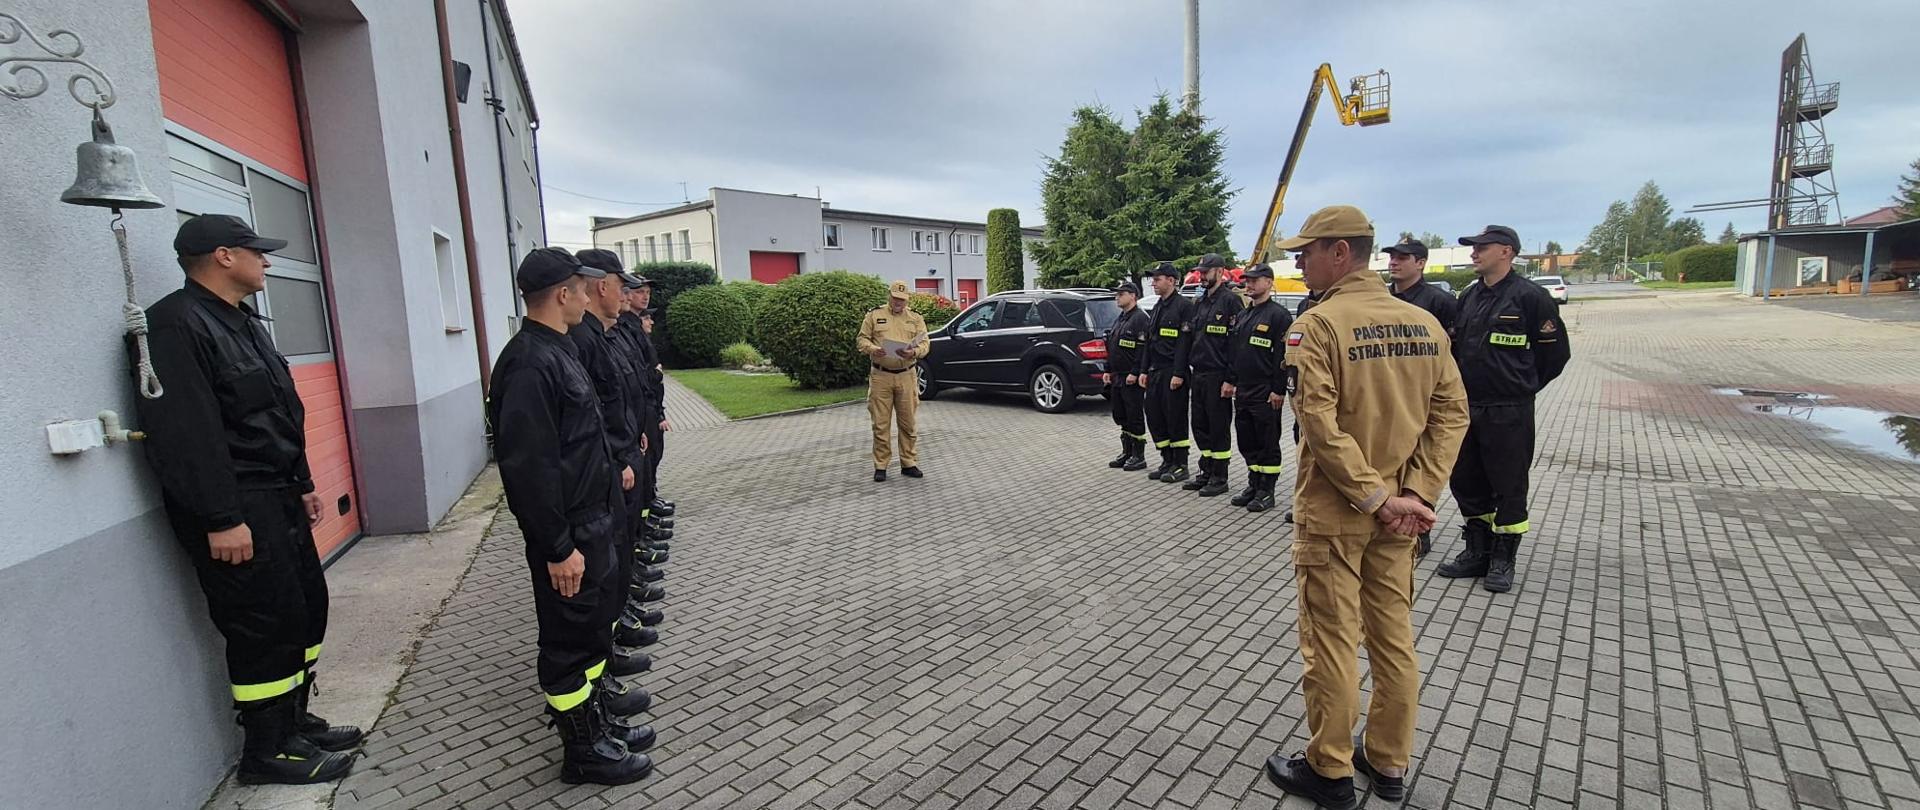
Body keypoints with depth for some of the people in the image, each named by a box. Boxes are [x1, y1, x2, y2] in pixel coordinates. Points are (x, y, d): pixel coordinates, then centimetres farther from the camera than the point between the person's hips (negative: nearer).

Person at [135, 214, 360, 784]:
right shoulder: (176, 325, -16)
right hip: (234, 508, -10)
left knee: (308, 605, 14)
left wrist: (301, 484, 21)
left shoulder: (241, 320, 16)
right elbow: (187, 433, -23)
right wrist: (221, 519, -25)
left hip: (276, 497, 10)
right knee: (267, 624, -2)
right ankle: (268, 752, 13)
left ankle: (295, 720, 29)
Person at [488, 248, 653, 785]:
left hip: (594, 522, 10)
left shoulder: (558, 349, 10)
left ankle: (592, 720, 39)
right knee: (572, 639, 5)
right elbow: (529, 466, -25)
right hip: (569, 534, -10)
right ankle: (583, 752, 22)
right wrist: (559, 547, -22)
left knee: (596, 625, 21)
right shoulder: (529, 364, -22)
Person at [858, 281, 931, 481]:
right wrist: (872, 349, -15)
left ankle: (909, 463, 15)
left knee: (908, 423, 5)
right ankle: (880, 466, 9)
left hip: (907, 376, 1)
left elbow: (924, 343, 4)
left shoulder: (916, 318, 12)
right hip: (881, 376, -1)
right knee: (881, 424, 1)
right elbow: (862, 339, 7)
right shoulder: (874, 316, 9)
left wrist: (914, 352, -17)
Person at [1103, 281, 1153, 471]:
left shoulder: (1141, 319, -11)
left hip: (1132, 379, -9)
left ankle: (1139, 457, 6)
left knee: (1135, 418, -2)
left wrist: (1135, 373, -22)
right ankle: (1126, 452, 24)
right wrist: (1108, 370, 16)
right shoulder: (1118, 319, 18)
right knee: (1121, 417, 14)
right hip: (1117, 378, 9)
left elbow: (1144, 348, -19)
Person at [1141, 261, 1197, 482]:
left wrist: (1178, 373, -20)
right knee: (1154, 416, 9)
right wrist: (1145, 370, 14)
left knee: (1176, 419, -3)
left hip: (1172, 373, -8)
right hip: (1155, 372, 9)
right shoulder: (1158, 307, 18)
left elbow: (1185, 342, -16)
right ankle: (1167, 461, 20)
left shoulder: (1184, 306, -9)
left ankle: (1180, 465, 6)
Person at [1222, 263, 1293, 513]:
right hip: (1243, 391, 8)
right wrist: (1230, 380, 13)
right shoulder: (1242, 316, 16)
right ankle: (1254, 485, 24)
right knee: (1247, 441, 13)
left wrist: (1278, 390, -18)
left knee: (1268, 443, 1)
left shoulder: (1279, 315, -9)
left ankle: (1266, 491, 9)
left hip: (1266, 393, -8)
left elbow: (1283, 356, -14)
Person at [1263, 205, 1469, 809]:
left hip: (1334, 512, -6)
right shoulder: (1424, 323, 4)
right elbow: (1451, 412, 1)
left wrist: (1377, 497, -17)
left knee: (1331, 641, 6)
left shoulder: (1317, 324, -15)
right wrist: (1418, 493, -4)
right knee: (1394, 635, 17)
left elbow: (1320, 425, -23)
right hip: (1397, 515, 6)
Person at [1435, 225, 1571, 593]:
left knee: (1508, 487, 4)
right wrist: (1460, 389, 13)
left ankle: (1502, 560, 16)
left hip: (1508, 413, -7)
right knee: (1466, 482, 12)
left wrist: (1523, 386, 4)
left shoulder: (1530, 297, -9)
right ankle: (1477, 552, 26)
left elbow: (1555, 352, -3)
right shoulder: (1468, 297, 10)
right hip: (1467, 408, 7)